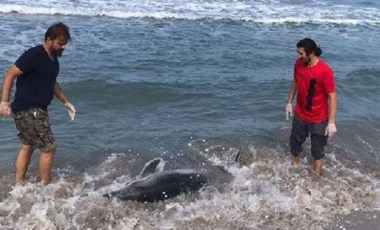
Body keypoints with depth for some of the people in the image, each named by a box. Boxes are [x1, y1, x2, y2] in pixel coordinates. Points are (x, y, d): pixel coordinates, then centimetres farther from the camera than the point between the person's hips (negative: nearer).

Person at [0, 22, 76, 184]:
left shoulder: (53, 59, 10)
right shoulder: (34, 55, -18)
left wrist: (65, 102, 24)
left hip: (37, 111, 9)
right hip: (28, 111, -9)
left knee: (27, 147, 16)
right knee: (49, 148, -5)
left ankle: (18, 186, 27)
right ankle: (44, 187, 8)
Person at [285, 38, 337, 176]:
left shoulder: (325, 71, -27)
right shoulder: (298, 64, -9)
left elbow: (332, 97, -23)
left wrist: (331, 122, -23)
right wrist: (289, 102, 11)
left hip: (318, 118, -5)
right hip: (300, 115, 5)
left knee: (317, 150, 11)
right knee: (295, 142, 22)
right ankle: (294, 167, 47)